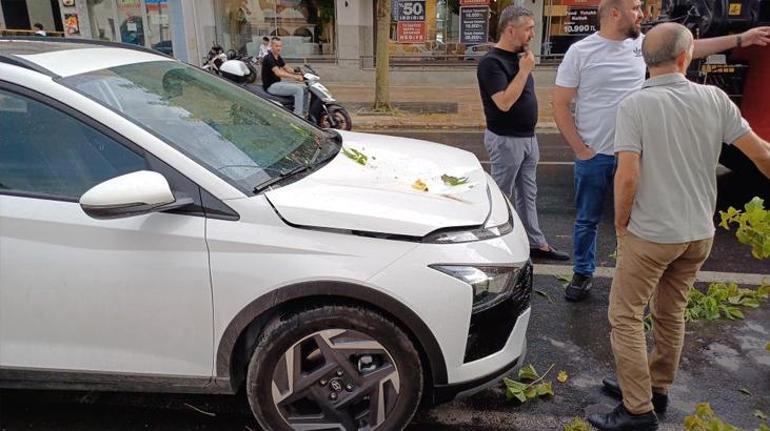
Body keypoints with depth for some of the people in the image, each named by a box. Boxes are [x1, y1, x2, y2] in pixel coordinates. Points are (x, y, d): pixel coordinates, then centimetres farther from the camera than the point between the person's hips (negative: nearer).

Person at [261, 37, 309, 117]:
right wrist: (295, 77, -37)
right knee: (298, 90, -24)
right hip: (271, 86, -10)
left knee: (305, 88, 3)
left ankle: (304, 113, 6)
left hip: (278, 82, 10)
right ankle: (298, 116, -25)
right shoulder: (268, 58, -18)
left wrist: (298, 73, -5)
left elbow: (287, 69, 15)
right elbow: (278, 73, -31)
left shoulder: (278, 58, 12)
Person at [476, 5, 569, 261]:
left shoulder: (519, 57, 11)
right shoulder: (491, 62, -16)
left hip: (527, 137, 9)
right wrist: (524, 70, -21)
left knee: (527, 194, 15)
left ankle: (536, 243, 25)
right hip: (505, 140, -9)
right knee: (502, 196, 2)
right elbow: (504, 102, -26)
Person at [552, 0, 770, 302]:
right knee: (587, 220, 10)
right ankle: (582, 274, 27)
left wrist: (740, 39, 15)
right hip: (593, 156, -4)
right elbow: (560, 105, -8)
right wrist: (580, 149, -10)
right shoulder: (580, 52, -10)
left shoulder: (642, 43, 3)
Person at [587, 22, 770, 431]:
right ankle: (655, 388, 35)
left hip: (650, 233, -5)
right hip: (699, 232, 6)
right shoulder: (714, 98, -3)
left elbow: (627, 176, -22)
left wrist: (620, 221, -6)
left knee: (626, 317, 6)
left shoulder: (635, 105, -16)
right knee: (671, 313, 19)